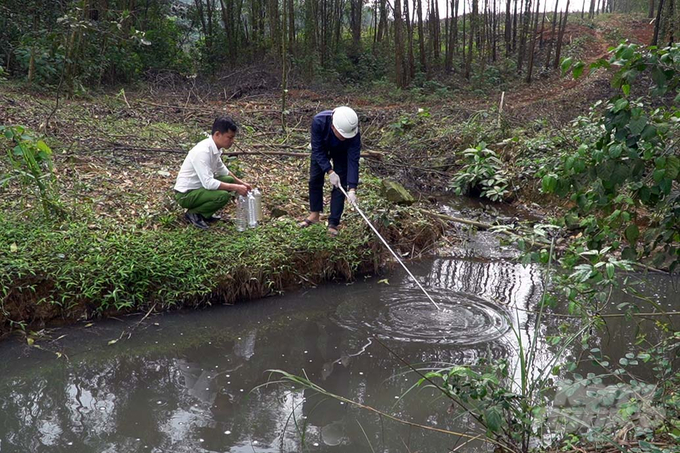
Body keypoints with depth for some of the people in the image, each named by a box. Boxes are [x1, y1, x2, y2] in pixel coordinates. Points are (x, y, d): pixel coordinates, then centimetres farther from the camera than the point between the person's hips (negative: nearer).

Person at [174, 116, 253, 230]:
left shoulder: (214, 148, 0)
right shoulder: (203, 151, -27)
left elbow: (222, 170, 19)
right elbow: (208, 183, -32)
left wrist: (241, 183, 10)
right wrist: (235, 188, -27)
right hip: (186, 194, -9)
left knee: (229, 180, 6)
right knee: (223, 196, -26)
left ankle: (204, 214, 9)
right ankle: (193, 213, -4)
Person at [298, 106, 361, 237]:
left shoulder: (354, 134, -40)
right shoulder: (318, 121, -41)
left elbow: (353, 161, -37)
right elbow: (317, 150, -30)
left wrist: (352, 189, -43)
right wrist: (330, 172, -35)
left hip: (341, 153, -1)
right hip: (321, 149, 1)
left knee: (340, 185, -7)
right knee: (315, 179, 4)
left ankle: (333, 223, 1)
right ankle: (314, 214, 24)